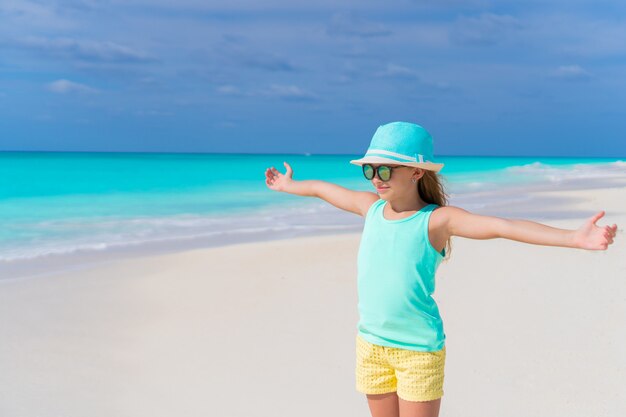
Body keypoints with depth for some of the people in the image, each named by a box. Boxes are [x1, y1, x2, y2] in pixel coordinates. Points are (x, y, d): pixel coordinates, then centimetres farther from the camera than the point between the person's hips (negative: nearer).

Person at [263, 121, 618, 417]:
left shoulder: (435, 220, -13)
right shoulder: (372, 207, 4)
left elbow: (502, 226, -27)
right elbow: (323, 188, 23)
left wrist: (575, 238, -38)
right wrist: (290, 186, 40)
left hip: (419, 350, -5)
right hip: (371, 345, 6)